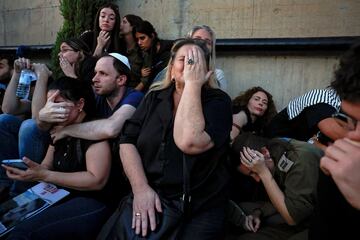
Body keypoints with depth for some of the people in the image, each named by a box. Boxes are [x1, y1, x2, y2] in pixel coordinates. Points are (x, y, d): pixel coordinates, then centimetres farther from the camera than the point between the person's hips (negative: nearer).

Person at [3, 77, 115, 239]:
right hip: (58, 197, 8)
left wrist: (44, 175, -22)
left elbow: (97, 180, -20)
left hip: (90, 203, -8)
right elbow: (46, 166, 16)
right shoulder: (60, 130, 14)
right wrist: (30, 170, -9)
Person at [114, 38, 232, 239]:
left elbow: (188, 142, -24)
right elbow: (127, 141, 0)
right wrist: (140, 188, -13)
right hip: (149, 200, 3)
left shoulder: (218, 101, -6)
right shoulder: (155, 98, 7)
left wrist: (193, 84, -18)